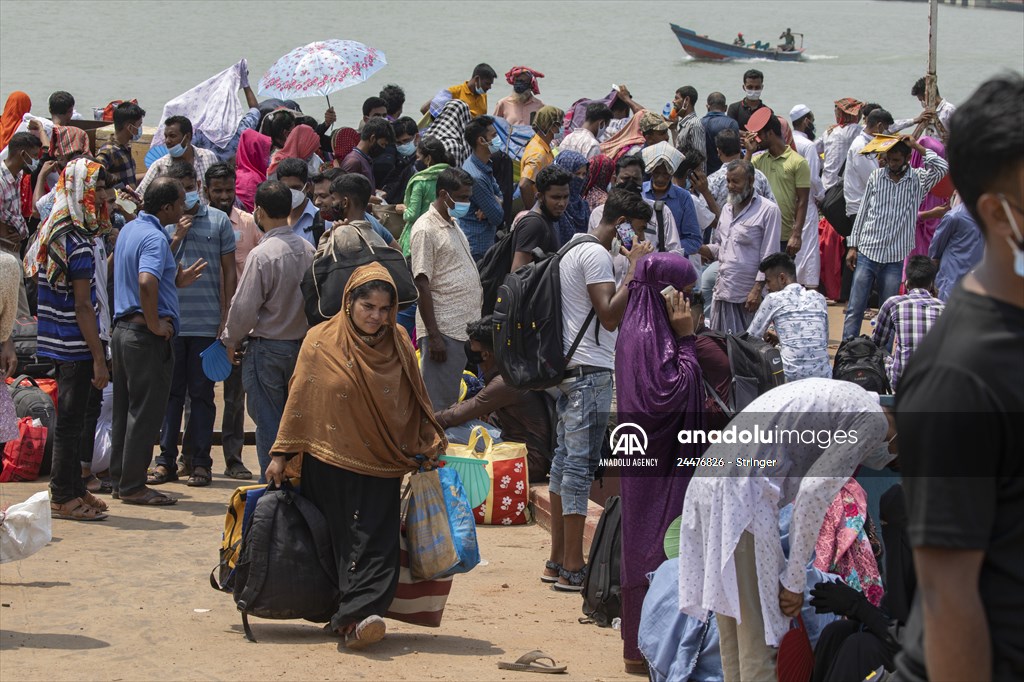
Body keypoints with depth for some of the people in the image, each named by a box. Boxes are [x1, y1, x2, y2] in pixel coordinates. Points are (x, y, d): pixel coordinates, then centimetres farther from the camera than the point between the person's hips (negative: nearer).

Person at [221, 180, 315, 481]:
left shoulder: (261, 255, -19)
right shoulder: (308, 250, 1)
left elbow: (244, 307, -16)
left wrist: (231, 340, 1)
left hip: (267, 348, -6)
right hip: (302, 343, 6)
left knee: (268, 422, 2)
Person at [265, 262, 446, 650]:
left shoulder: (398, 345, 5)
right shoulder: (321, 342, -2)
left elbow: (413, 404, 15)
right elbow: (299, 400, 2)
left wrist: (428, 448, 6)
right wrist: (282, 454, 1)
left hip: (379, 466, 1)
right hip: (328, 465, -1)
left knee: (375, 543, -13)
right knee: (335, 543, 3)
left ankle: (357, 617, -21)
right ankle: (346, 616, 12)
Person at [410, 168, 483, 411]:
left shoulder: (453, 225, 16)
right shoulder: (426, 230, -12)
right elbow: (422, 285, -15)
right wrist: (434, 336, -19)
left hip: (466, 327, 9)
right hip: (444, 331, -9)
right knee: (439, 403, -6)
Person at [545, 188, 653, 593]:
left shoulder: (574, 251, 20)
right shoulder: (596, 255, -12)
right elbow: (610, 316, -20)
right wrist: (635, 269, -16)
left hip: (570, 367, 11)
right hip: (590, 370, -11)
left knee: (566, 459, 13)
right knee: (582, 463, -9)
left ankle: (558, 561, 18)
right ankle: (573, 569, -10)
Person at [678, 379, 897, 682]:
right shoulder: (872, 420, -3)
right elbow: (815, 491, -13)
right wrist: (795, 581, -9)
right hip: (742, 495, -10)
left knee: (733, 631, 14)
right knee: (760, 639, -6)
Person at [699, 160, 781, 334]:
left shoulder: (768, 211, -6)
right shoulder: (727, 209, 17)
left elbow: (768, 257, -9)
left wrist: (757, 290, -15)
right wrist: (698, 248, 2)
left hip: (749, 295, -7)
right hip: (723, 292, 7)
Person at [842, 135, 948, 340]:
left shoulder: (918, 180, 0)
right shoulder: (876, 177, 4)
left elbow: (942, 168, -19)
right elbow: (863, 213, 9)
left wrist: (917, 146, -12)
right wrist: (852, 246, 7)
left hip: (894, 259, -1)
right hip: (867, 253, 1)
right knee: (854, 310, -1)